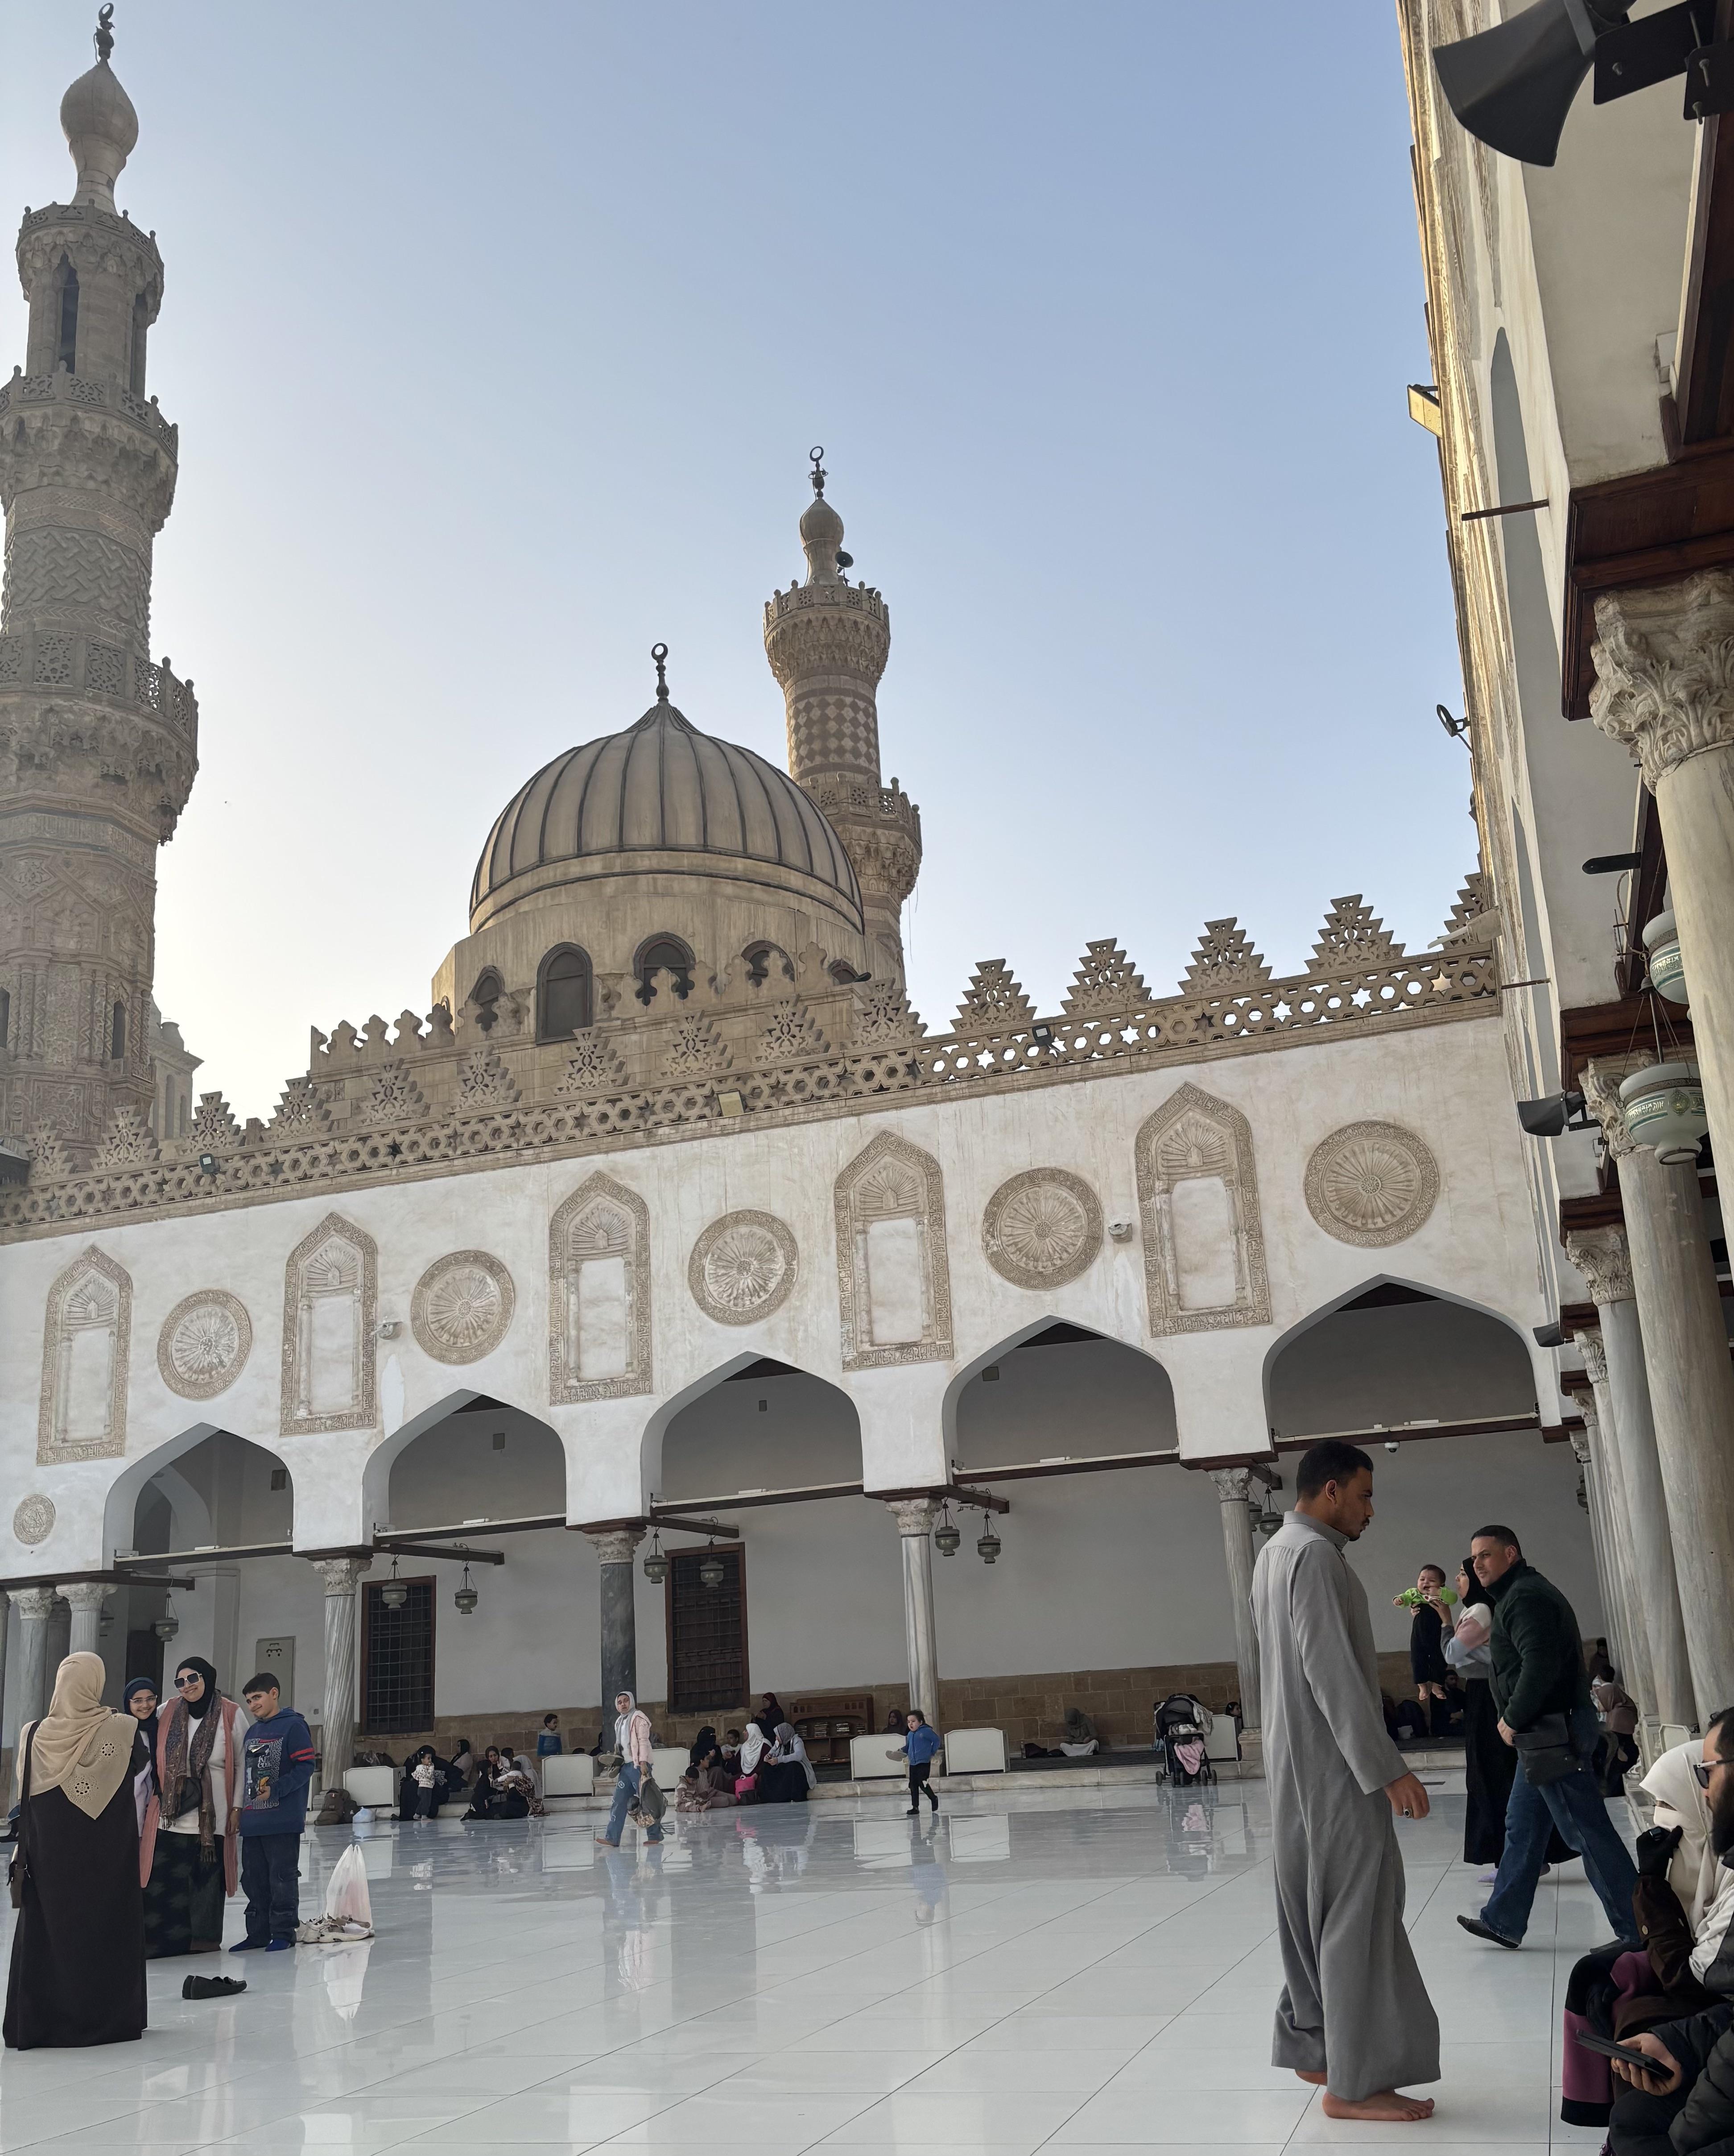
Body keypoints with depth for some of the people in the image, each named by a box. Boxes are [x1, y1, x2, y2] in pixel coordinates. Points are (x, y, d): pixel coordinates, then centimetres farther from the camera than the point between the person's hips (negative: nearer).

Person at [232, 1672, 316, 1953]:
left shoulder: (293, 1726, -8)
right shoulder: (252, 1732, 17)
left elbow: (306, 1766, -14)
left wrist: (275, 1790, -20)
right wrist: (240, 1806, 12)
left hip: (283, 1821, -8)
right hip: (253, 1821, 8)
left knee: (283, 1877, -1)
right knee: (254, 1879, 12)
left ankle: (283, 1932, 8)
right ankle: (258, 1933, 21)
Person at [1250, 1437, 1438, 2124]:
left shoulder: (1275, 1552, 15)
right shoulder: (1314, 1554, -17)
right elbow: (1332, 1672, -23)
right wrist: (1387, 1768, -23)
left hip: (1297, 1765, 10)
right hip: (1335, 1765, -10)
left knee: (1314, 1909, 15)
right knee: (1358, 1912, -6)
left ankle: (1313, 2047, 23)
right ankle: (1356, 2081, -2)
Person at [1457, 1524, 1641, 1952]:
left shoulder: (1525, 1597, -15)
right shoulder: (1519, 1594, 20)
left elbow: (1540, 1665, -26)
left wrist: (1514, 1720, -15)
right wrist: (1516, 1721, 13)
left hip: (1552, 1736, -11)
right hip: (1545, 1735, 11)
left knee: (1587, 1831, -5)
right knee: (1522, 1827, 14)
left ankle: (1638, 1932, 1)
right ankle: (1503, 1920, 20)